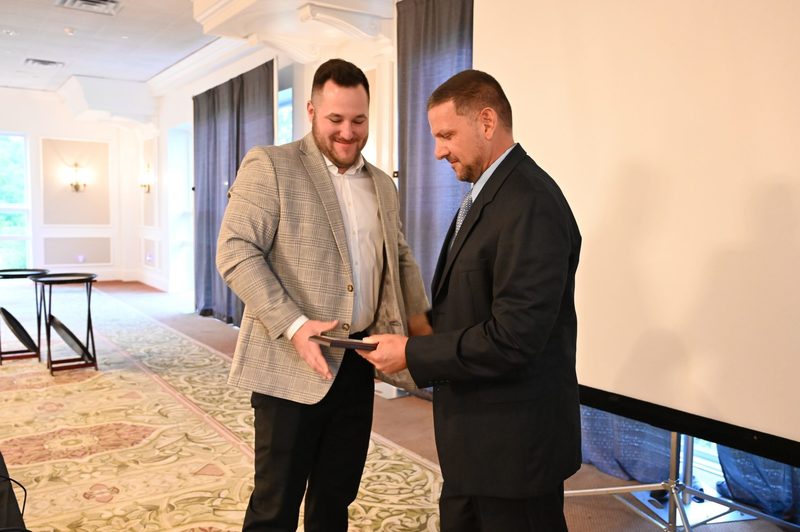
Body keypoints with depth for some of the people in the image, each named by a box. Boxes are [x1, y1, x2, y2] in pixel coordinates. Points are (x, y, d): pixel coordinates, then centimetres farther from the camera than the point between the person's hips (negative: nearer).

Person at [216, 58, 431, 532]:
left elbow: (400, 257, 21)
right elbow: (235, 251, -13)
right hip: (290, 363, -5)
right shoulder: (269, 165, -5)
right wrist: (293, 326, -23)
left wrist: (419, 318, 4)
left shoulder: (382, 185, 13)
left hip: (358, 364, 6)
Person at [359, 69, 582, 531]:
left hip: (514, 440, -9)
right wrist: (417, 341, 2)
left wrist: (413, 354, -18)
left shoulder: (531, 204, -22)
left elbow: (513, 337, -27)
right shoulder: (490, 193, 11)